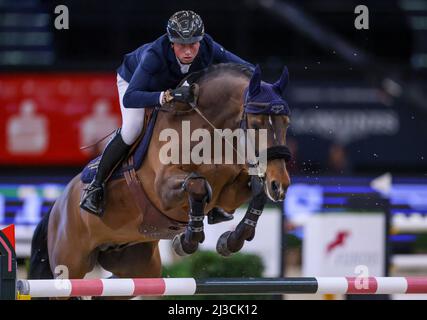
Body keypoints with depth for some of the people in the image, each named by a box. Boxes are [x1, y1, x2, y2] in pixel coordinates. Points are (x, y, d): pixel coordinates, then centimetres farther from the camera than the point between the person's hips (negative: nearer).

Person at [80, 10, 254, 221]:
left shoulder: (208, 49, -34)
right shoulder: (155, 54, -45)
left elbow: (248, 69, -21)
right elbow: (130, 98, -53)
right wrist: (168, 96, -65)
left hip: (176, 86, 4)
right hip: (133, 80, -4)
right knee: (132, 129, -27)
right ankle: (96, 186, -8)